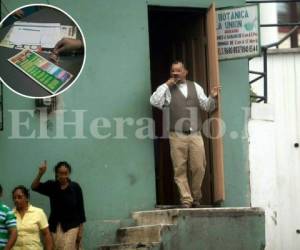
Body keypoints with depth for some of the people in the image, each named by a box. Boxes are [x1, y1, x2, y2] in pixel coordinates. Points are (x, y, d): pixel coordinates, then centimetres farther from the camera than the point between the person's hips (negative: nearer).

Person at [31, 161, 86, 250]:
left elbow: (80, 208, -1)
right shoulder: (51, 186, -1)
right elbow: (34, 187, -14)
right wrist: (40, 174, -33)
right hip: (55, 226, 2)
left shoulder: (75, 187, -5)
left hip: (71, 226, -2)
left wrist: (81, 230, -1)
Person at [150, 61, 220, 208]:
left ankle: (196, 198, 15)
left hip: (195, 135, 2)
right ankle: (186, 200, 1)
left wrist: (212, 98, -6)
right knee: (180, 170, -3)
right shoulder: (167, 89, 8)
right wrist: (166, 85, -7)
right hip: (177, 136, -2)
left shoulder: (195, 87, 17)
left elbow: (207, 107, 15)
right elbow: (154, 101, -9)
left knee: (198, 168, -2)